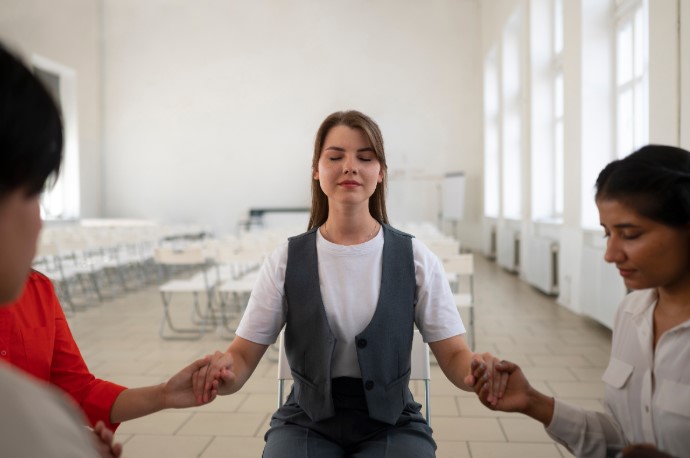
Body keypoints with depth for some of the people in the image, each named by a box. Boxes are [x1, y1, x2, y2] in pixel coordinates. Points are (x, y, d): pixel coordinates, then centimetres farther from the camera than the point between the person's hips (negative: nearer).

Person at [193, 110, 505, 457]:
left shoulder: (415, 258, -4)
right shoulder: (285, 261, -3)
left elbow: (453, 354, -4)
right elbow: (243, 354, -3)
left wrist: (477, 371, -28)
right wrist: (225, 371, -28)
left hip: (393, 422, 0)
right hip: (307, 421, 0)